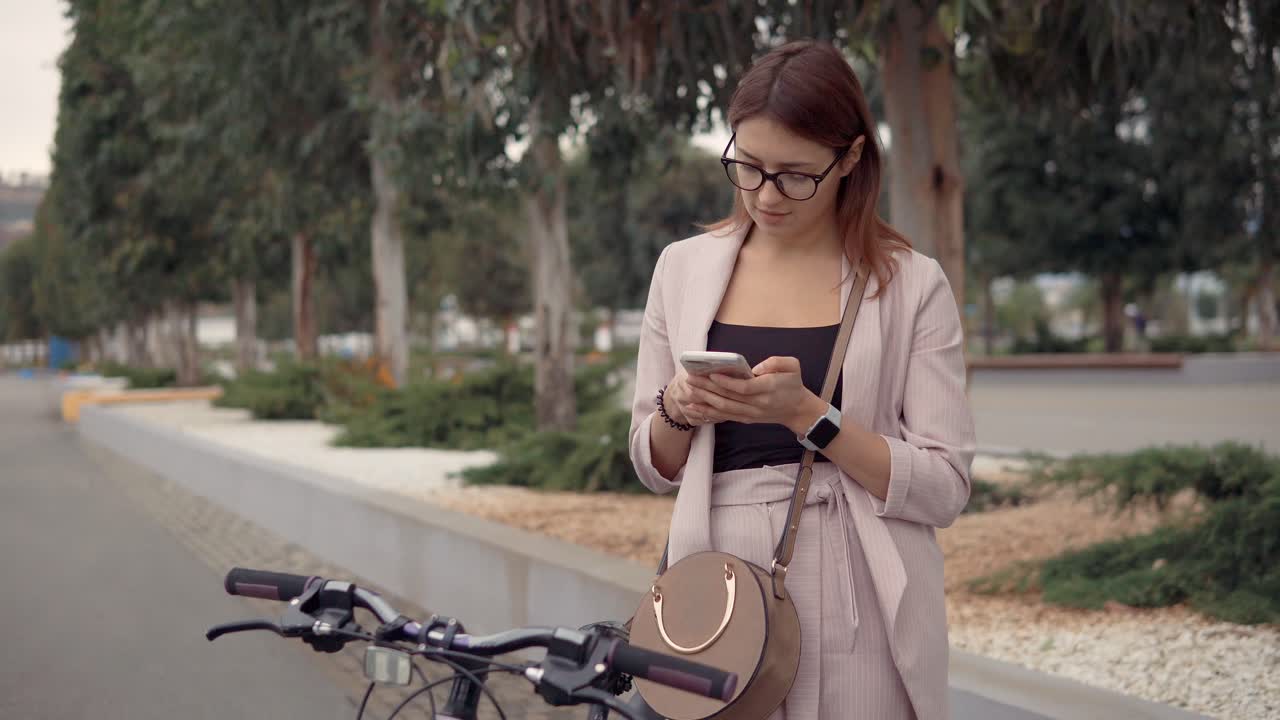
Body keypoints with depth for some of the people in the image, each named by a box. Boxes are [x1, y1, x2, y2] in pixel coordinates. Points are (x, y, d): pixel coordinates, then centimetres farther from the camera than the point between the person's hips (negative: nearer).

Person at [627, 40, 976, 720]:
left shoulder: (911, 283, -2)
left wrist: (805, 412, -19)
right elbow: (653, 466, 12)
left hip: (858, 607, -2)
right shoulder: (683, 267, 6)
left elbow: (944, 489, -8)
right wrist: (679, 411, -9)